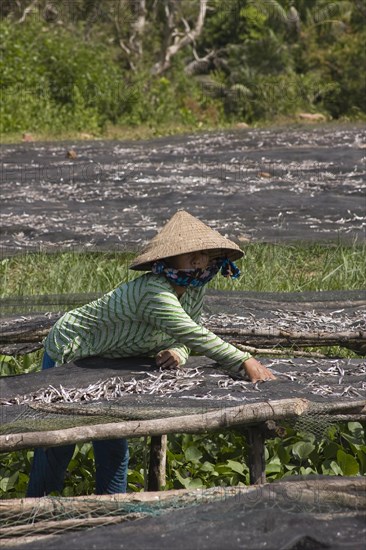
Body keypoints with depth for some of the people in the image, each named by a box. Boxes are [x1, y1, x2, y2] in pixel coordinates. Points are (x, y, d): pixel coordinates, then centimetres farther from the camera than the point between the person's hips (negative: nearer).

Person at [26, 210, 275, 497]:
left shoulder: (195, 289, -9)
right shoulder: (154, 292, -37)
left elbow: (185, 336, -1)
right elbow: (195, 335, -44)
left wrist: (178, 352, -25)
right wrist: (246, 362, -46)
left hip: (108, 364, 8)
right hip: (68, 354, -8)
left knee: (114, 450, 9)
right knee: (59, 443, 1)